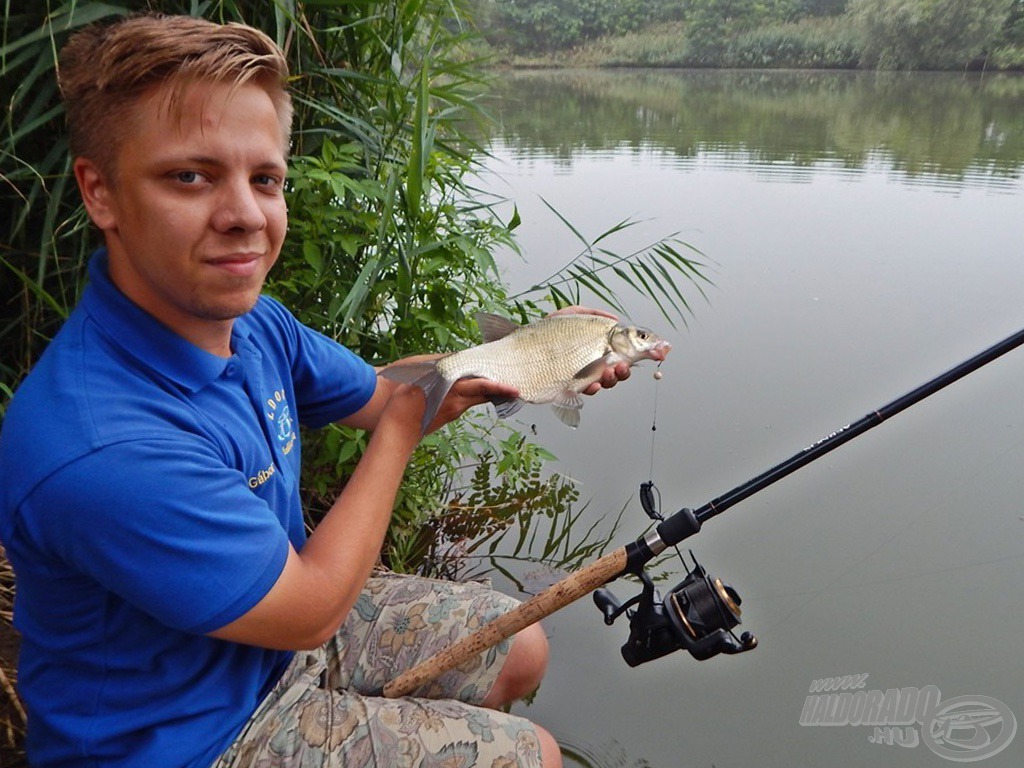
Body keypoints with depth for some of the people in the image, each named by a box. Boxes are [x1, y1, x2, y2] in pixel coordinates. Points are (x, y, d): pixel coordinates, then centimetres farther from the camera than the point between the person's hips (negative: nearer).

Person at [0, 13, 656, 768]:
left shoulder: (251, 320, -11)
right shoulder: (101, 450, -38)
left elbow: (382, 394, 5)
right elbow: (311, 609, -26)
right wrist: (403, 426, -18)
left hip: (283, 630, 7)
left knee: (523, 649, 16)